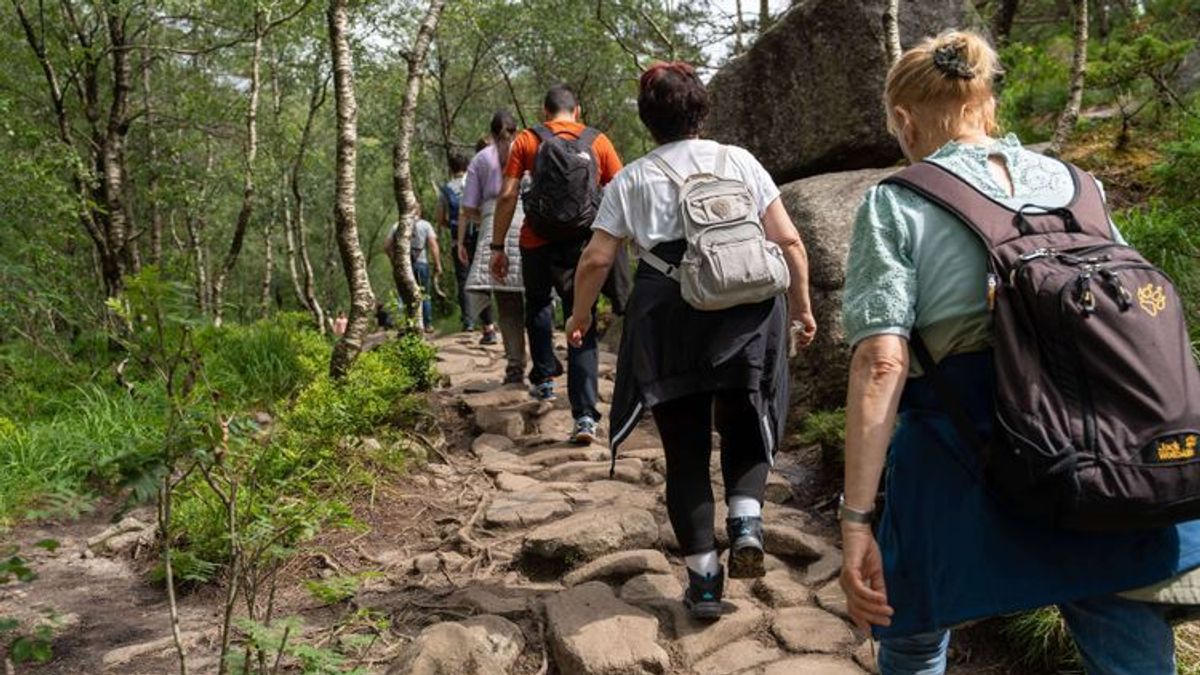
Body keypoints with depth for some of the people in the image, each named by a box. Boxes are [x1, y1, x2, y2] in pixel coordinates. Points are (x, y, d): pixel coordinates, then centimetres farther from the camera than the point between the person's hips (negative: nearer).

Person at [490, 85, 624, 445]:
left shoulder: (526, 140, 5)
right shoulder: (598, 142, 7)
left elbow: (507, 196, -1)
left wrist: (498, 246, 3)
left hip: (538, 241, 0)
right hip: (583, 245, 0)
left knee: (538, 304, 28)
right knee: (583, 327, 3)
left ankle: (545, 377, 28)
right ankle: (585, 415, -5)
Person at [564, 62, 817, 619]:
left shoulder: (632, 180, 9)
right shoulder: (739, 161, 10)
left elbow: (596, 260, 4)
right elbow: (789, 243, 4)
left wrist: (580, 316, 19)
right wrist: (801, 306, 16)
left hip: (666, 318, 0)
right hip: (743, 315, 1)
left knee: (685, 451, 11)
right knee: (744, 428, 22)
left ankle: (703, 577, 13)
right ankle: (746, 522, -2)